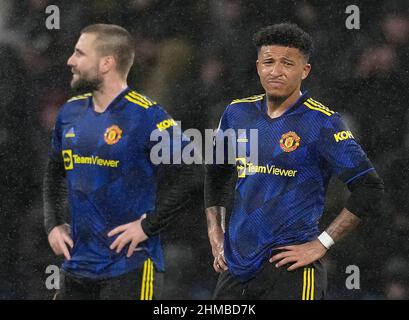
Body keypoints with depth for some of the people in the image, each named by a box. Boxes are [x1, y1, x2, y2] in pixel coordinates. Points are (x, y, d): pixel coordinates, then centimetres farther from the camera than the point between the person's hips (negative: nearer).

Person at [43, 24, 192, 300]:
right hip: (77, 265, 7)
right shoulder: (70, 113, 11)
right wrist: (54, 223, 11)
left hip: (132, 266, -7)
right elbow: (55, 176, 24)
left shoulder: (147, 116, -10)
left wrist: (146, 227, -17)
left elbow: (180, 181, -13)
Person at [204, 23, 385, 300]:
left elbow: (370, 188, -10)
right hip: (236, 264, 5)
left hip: (291, 269, -5)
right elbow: (217, 173, 26)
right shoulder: (238, 113, 9)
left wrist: (321, 244, -11)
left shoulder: (321, 122, -8)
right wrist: (215, 232, 15)